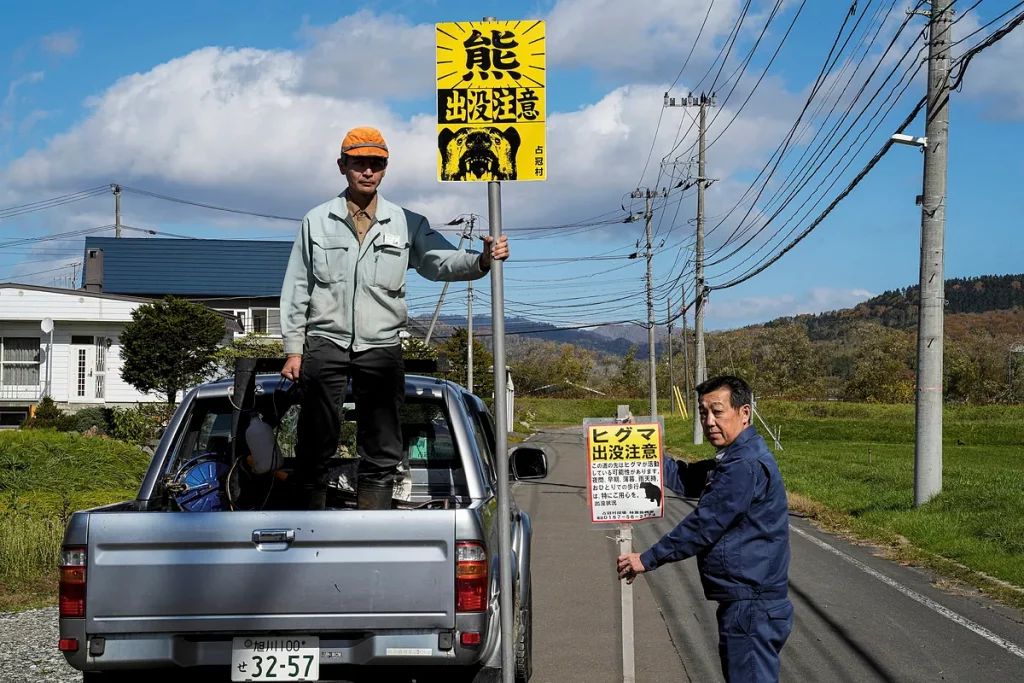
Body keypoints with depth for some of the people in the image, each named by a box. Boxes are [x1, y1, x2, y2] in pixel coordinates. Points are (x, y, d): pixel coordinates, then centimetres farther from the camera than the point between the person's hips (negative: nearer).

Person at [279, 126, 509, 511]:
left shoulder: (407, 224, 8)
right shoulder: (317, 222, 8)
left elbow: (440, 261, -7)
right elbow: (296, 290, 9)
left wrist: (482, 261, -28)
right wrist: (293, 348, 3)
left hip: (381, 349, 1)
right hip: (325, 345, -1)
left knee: (382, 454, 2)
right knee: (316, 445, 1)